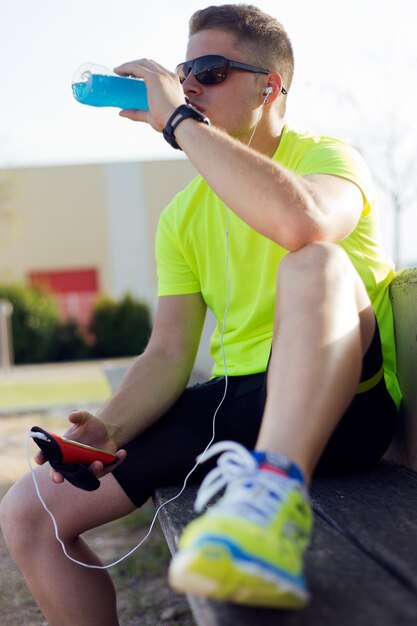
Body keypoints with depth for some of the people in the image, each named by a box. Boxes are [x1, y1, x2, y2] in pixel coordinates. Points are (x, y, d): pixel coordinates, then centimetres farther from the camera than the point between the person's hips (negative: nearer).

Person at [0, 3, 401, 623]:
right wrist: (109, 427, -13)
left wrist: (179, 120, -23)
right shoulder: (183, 216, 13)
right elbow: (169, 352, 7)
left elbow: (301, 223, -32)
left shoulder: (328, 157, -5)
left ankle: (275, 489, -45)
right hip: (234, 402, 6)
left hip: (340, 403, -5)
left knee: (314, 265, -37)